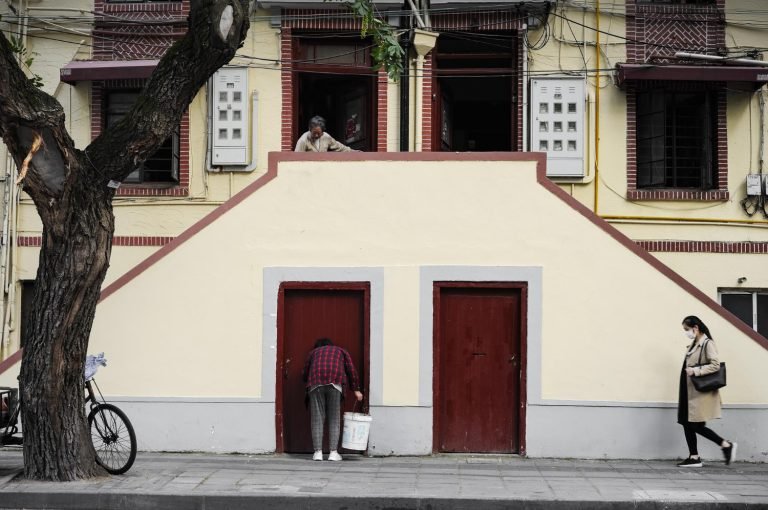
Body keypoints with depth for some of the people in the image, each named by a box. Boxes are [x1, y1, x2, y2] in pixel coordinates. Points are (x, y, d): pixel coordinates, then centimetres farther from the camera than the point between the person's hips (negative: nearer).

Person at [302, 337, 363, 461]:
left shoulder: (313, 352, 31)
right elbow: (351, 370, 16)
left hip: (315, 383, 1)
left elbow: (304, 375, 26)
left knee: (317, 419, 3)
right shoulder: (341, 351, 29)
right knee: (334, 419, 4)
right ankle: (333, 452, -2)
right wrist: (356, 389, 17)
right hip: (335, 382, -1)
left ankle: (318, 452, -3)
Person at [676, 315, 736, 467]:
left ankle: (726, 445, 6)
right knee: (687, 424, 7)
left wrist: (695, 371, -22)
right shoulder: (694, 345, 14)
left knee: (697, 426, -8)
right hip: (690, 391, 9)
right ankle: (694, 458, 13)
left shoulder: (707, 343, -12)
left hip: (701, 392, -9)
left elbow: (715, 365, -19)